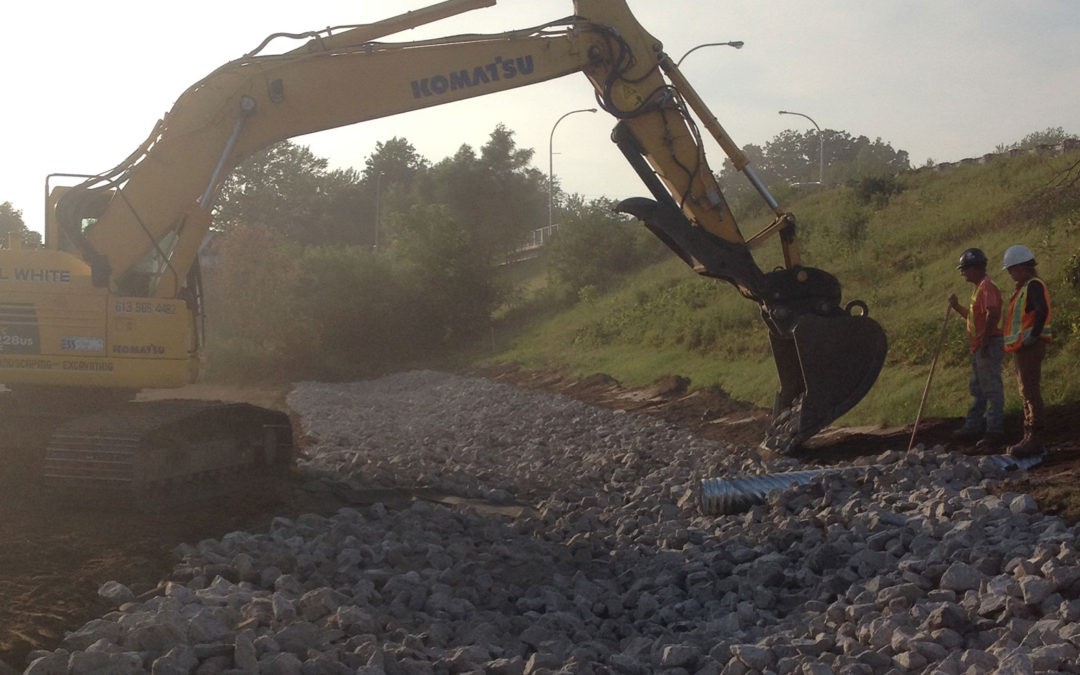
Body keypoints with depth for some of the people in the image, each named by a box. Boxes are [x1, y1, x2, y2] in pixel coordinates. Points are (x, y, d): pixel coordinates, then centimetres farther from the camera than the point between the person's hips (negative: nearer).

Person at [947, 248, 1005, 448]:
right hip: (978, 348, 11)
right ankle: (973, 427, 25)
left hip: (988, 346, -11)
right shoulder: (978, 287, 17)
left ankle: (994, 431, -4)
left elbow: (992, 315, -26)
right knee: (977, 388, 16)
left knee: (992, 388, -6)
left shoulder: (987, 287, -16)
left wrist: (985, 342, -25)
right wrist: (956, 306, 10)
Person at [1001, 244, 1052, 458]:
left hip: (1030, 348, -11)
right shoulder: (1024, 287, 18)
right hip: (1021, 349, 11)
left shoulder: (1034, 286, -14)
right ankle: (1030, 438, 21)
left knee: (1031, 393, -9)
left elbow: (1042, 311, -29)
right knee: (1027, 393, 14)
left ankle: (1034, 440, -8)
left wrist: (1033, 336, -24)